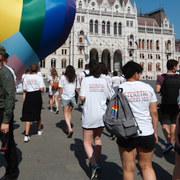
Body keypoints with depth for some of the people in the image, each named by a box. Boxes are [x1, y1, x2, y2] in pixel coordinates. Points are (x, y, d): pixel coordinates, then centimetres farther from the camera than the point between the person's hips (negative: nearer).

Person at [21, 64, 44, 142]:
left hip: (28, 96, 1)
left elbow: (24, 90, 4)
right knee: (38, 114, 18)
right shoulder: (39, 78, -6)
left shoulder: (26, 78, 2)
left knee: (28, 115, 1)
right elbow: (41, 89, -13)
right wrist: (42, 88, 8)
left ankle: (26, 135, -9)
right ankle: (39, 130, 37)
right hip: (37, 96, -1)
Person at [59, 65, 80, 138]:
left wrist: (59, 97, 4)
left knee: (66, 114, 1)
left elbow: (61, 88, -5)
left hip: (65, 98, -3)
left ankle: (70, 129, -16)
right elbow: (77, 89, 6)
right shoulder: (75, 78, 4)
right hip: (72, 97, 3)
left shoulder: (63, 77, -4)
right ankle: (67, 129, 25)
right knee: (69, 113, 17)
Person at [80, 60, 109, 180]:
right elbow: (107, 97, 8)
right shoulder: (104, 81, 2)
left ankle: (95, 166, -12)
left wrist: (82, 98, 7)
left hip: (89, 114, -4)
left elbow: (82, 97, -14)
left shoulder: (86, 80, -8)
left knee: (87, 142, 6)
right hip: (102, 114, 4)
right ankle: (96, 163, 28)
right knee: (97, 138, 22)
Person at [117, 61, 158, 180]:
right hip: (147, 133, 2)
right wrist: (155, 132, 11)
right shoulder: (148, 88, 0)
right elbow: (154, 112, 2)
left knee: (128, 168, 12)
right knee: (146, 166, 17)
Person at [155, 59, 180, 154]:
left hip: (165, 104, -2)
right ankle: (171, 142, 21)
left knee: (165, 123, 1)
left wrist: (163, 90, 3)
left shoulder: (161, 77, -9)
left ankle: (169, 143, -16)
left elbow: (157, 90, -15)